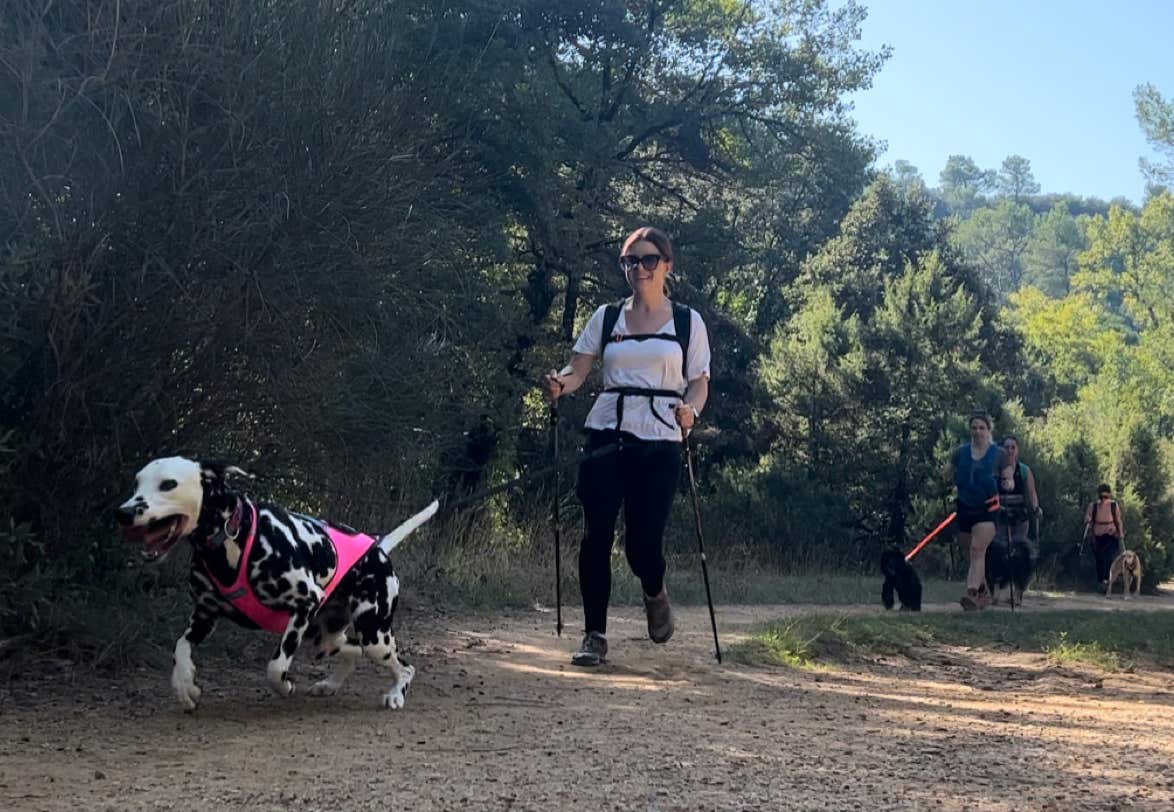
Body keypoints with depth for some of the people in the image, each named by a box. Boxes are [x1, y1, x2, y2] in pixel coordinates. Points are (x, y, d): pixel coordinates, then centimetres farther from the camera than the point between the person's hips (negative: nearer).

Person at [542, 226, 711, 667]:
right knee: (597, 535, -6)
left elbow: (700, 381, 8)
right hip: (606, 434, 2)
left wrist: (691, 410, -14)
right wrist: (560, 383, -17)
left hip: (658, 442, -2)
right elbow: (578, 369, 6)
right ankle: (594, 635, 4)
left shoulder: (687, 321, 7)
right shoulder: (606, 317, 11)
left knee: (643, 543, -6)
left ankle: (655, 593, 30)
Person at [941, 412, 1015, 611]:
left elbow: (1009, 479, 2)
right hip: (964, 507, 4)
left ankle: (972, 594, -28)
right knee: (973, 553, 11)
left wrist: (1008, 483, -22)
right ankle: (983, 592, 30)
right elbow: (946, 474, 10)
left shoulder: (999, 454, -1)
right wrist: (944, 473, -14)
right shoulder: (960, 452, 6)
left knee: (977, 550, -19)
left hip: (987, 509, -4)